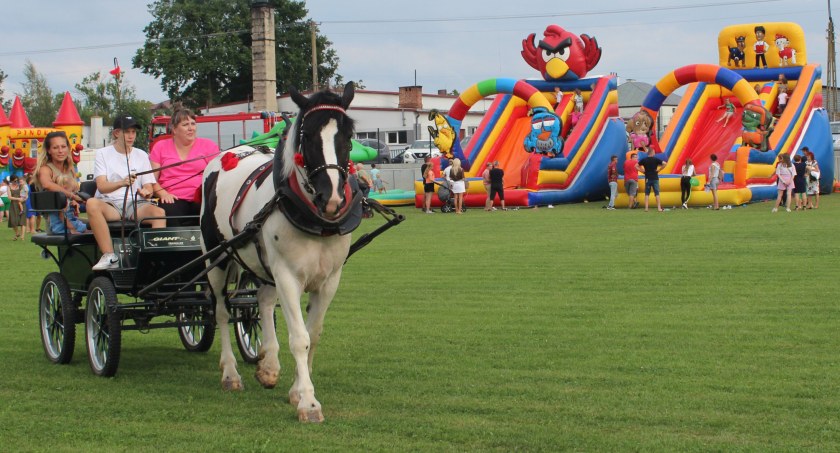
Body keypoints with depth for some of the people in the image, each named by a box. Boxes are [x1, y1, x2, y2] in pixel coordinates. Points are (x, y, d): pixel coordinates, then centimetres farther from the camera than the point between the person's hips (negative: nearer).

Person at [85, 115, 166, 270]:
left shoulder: (141, 155, 18)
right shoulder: (103, 154, 9)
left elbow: (149, 187, 10)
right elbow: (101, 186, -6)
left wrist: (146, 192, -16)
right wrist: (122, 183, -27)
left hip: (136, 204, 2)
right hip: (110, 204, -2)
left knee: (159, 212, -31)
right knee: (92, 204, -36)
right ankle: (109, 256, -37)